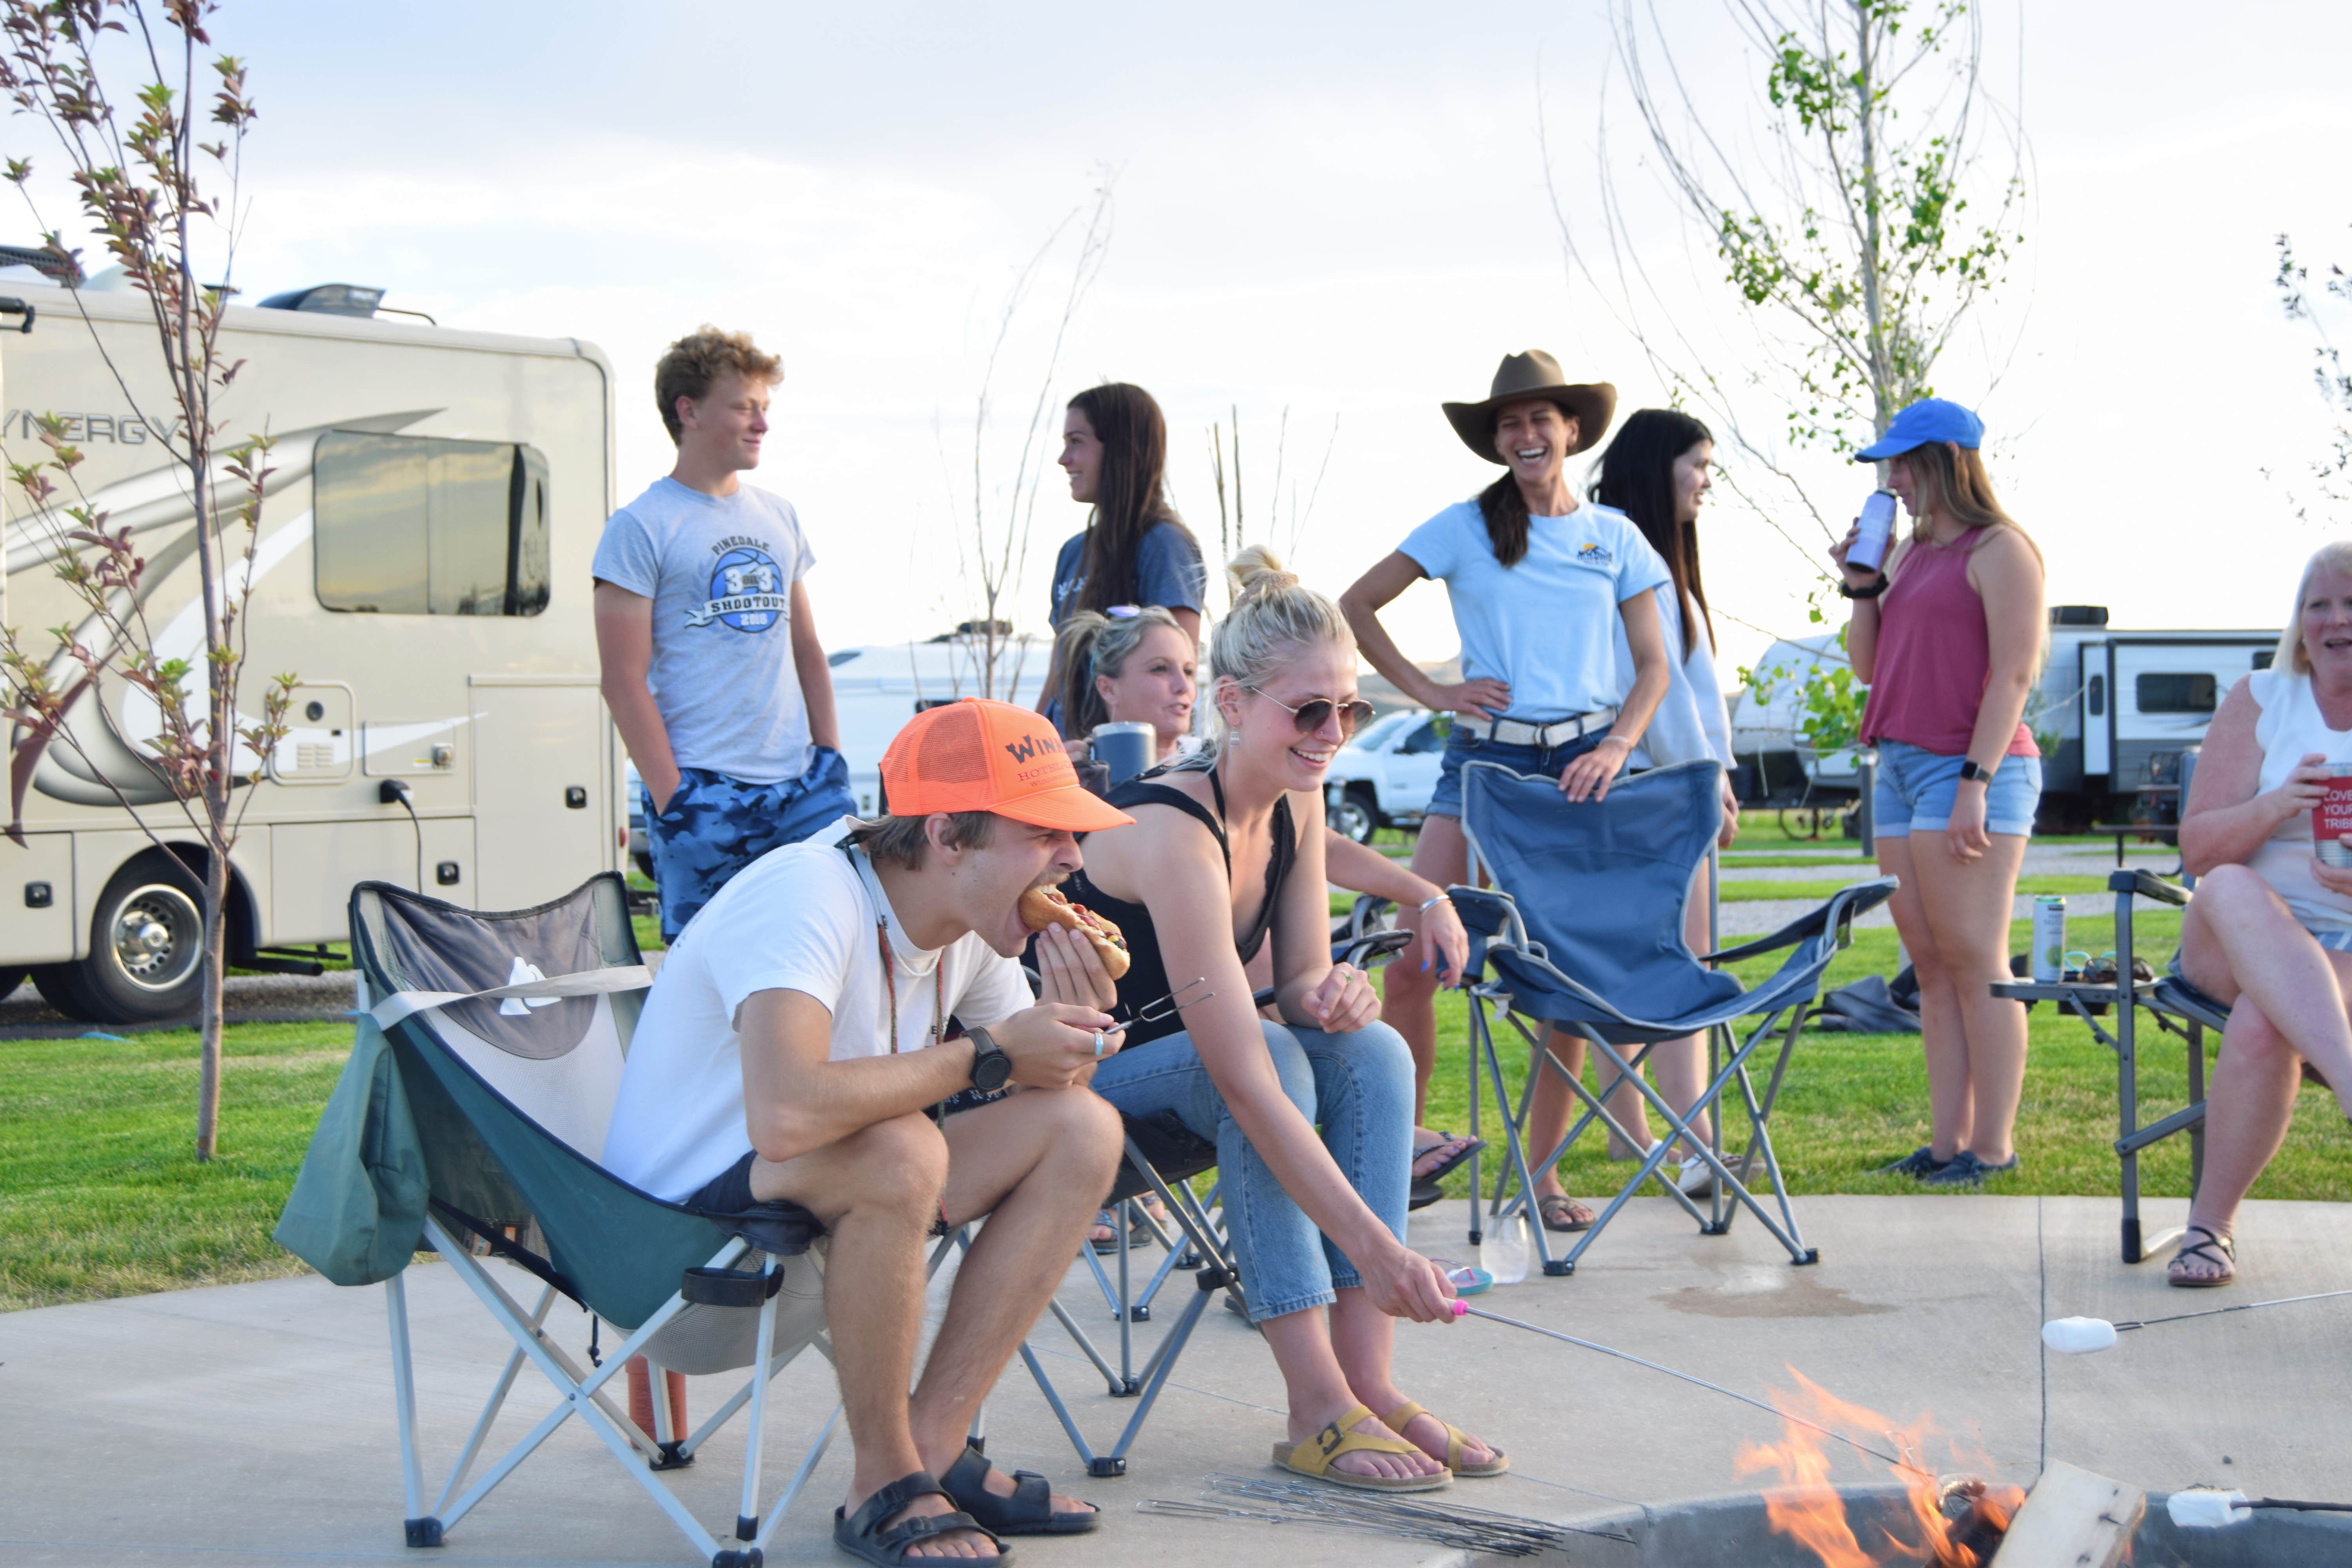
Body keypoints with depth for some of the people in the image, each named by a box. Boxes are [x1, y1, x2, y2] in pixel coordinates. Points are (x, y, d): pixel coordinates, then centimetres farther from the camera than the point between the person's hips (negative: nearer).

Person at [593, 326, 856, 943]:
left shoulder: (779, 518, 16)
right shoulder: (641, 528, -3)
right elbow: (624, 679, -8)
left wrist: (832, 761, 11)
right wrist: (671, 797, -13)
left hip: (804, 784, 6)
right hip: (705, 795, -5)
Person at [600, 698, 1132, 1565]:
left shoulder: (970, 924, 0)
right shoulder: (808, 896, -27)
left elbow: (1051, 1098, 11)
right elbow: (785, 1114, -43)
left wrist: (1075, 1033, -14)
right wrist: (985, 1056, -30)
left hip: (832, 1202, 9)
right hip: (681, 1216, -9)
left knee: (1084, 1130, -5)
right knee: (901, 1151, -36)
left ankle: (932, 1447, -5)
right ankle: (885, 1485, -16)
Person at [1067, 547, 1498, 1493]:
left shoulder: (1295, 798, -4)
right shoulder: (1172, 831, -30)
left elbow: (1299, 980, 0)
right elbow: (1245, 1076, -36)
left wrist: (1332, 996, -27)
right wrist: (1376, 1247, -40)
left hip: (1176, 1058, 8)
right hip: (1068, 1080, -8)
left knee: (1372, 1052, -16)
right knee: (1277, 1055, -31)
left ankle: (1366, 1380, -21)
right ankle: (1318, 1412, -31)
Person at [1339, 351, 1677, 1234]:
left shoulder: (1613, 536, 10)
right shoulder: (1465, 527, 5)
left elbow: (1655, 667, 10)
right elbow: (1355, 608, 7)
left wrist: (1617, 748, -7)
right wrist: (1430, 691, -1)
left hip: (1582, 761, 1)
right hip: (1484, 754, -1)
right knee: (1410, 956, -12)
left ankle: (1544, 1171, 13)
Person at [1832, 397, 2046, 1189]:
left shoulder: (1999, 551, -6)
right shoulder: (1910, 552, 18)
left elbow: (2013, 675, -13)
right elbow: (1868, 669, 21)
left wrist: (1975, 782, -19)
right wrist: (1861, 586, 7)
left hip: (1971, 768, -8)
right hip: (1901, 767, 9)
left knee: (1974, 961, -8)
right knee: (1930, 964, 6)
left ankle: (1994, 1145, -4)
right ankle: (1948, 1140, 8)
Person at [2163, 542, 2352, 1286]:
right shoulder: (2260, 702, 9)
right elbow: (2197, 847, 1)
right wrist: (2275, 808, -19)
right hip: (2238, 944, 1)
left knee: (2263, 1022, -36)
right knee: (2230, 891, -37)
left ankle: (2213, 1221, -20)